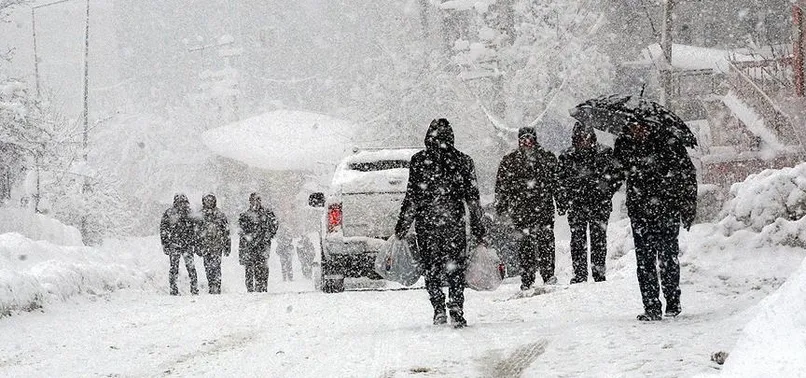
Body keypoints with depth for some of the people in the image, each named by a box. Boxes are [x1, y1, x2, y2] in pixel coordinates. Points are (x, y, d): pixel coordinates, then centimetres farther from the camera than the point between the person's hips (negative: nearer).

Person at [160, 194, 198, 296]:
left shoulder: (188, 213, 10)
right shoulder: (169, 213, -1)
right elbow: (163, 230, 1)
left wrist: (193, 243, 16)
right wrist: (165, 244, -4)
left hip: (187, 245, 3)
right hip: (174, 245, -3)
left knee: (191, 266, -4)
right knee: (174, 267, 0)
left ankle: (195, 290, 1)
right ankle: (174, 290, 7)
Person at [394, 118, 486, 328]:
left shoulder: (419, 161, -4)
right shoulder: (463, 161, 2)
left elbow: (412, 197, -6)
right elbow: (473, 198, 3)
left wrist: (402, 225, 1)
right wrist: (477, 228, 9)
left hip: (426, 223, -1)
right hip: (454, 224, 1)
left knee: (431, 268, 10)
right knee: (455, 269, 8)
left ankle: (439, 309, -2)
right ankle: (457, 313, -1)